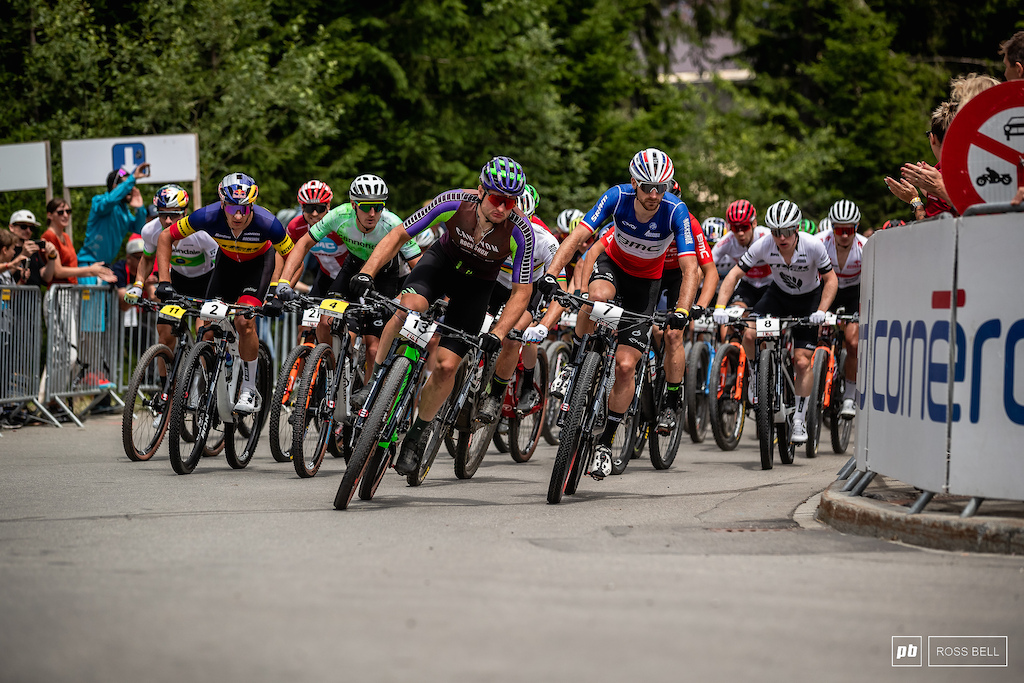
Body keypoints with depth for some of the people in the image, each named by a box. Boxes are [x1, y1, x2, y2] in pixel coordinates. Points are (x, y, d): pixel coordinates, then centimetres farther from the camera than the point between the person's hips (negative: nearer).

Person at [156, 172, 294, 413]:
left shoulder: (266, 222, -36)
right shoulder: (209, 216, -33)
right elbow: (165, 237, -20)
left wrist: (277, 292, -31)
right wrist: (164, 281, -26)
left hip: (259, 262, -3)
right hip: (227, 260, 3)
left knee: (244, 321, -23)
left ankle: (249, 391, -8)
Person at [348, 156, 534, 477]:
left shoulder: (520, 231, -31)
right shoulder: (453, 203, -30)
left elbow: (522, 292, -21)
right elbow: (398, 236, -21)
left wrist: (497, 334, -34)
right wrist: (366, 273, -34)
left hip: (477, 284, 0)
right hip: (443, 260, 0)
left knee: (447, 366, -11)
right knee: (407, 309, -33)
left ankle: (417, 434, 12)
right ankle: (376, 379, -13)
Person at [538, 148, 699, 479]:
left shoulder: (676, 212, -29)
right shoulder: (617, 197, -26)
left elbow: (691, 269, -32)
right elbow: (577, 237, -32)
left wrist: (682, 309, -49)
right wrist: (551, 273, -47)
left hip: (645, 283, -1)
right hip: (613, 264, 1)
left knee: (625, 365, -10)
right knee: (598, 297, -39)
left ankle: (605, 441, 7)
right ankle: (576, 359, -12)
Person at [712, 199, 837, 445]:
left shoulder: (813, 246, -29)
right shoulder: (763, 246, -26)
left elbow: (830, 279, -17)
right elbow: (734, 274, -21)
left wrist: (821, 311, -30)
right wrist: (720, 307, -34)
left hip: (809, 299, -2)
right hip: (778, 295, 2)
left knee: (802, 362, -10)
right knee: (750, 335, -25)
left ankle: (799, 420, 6)